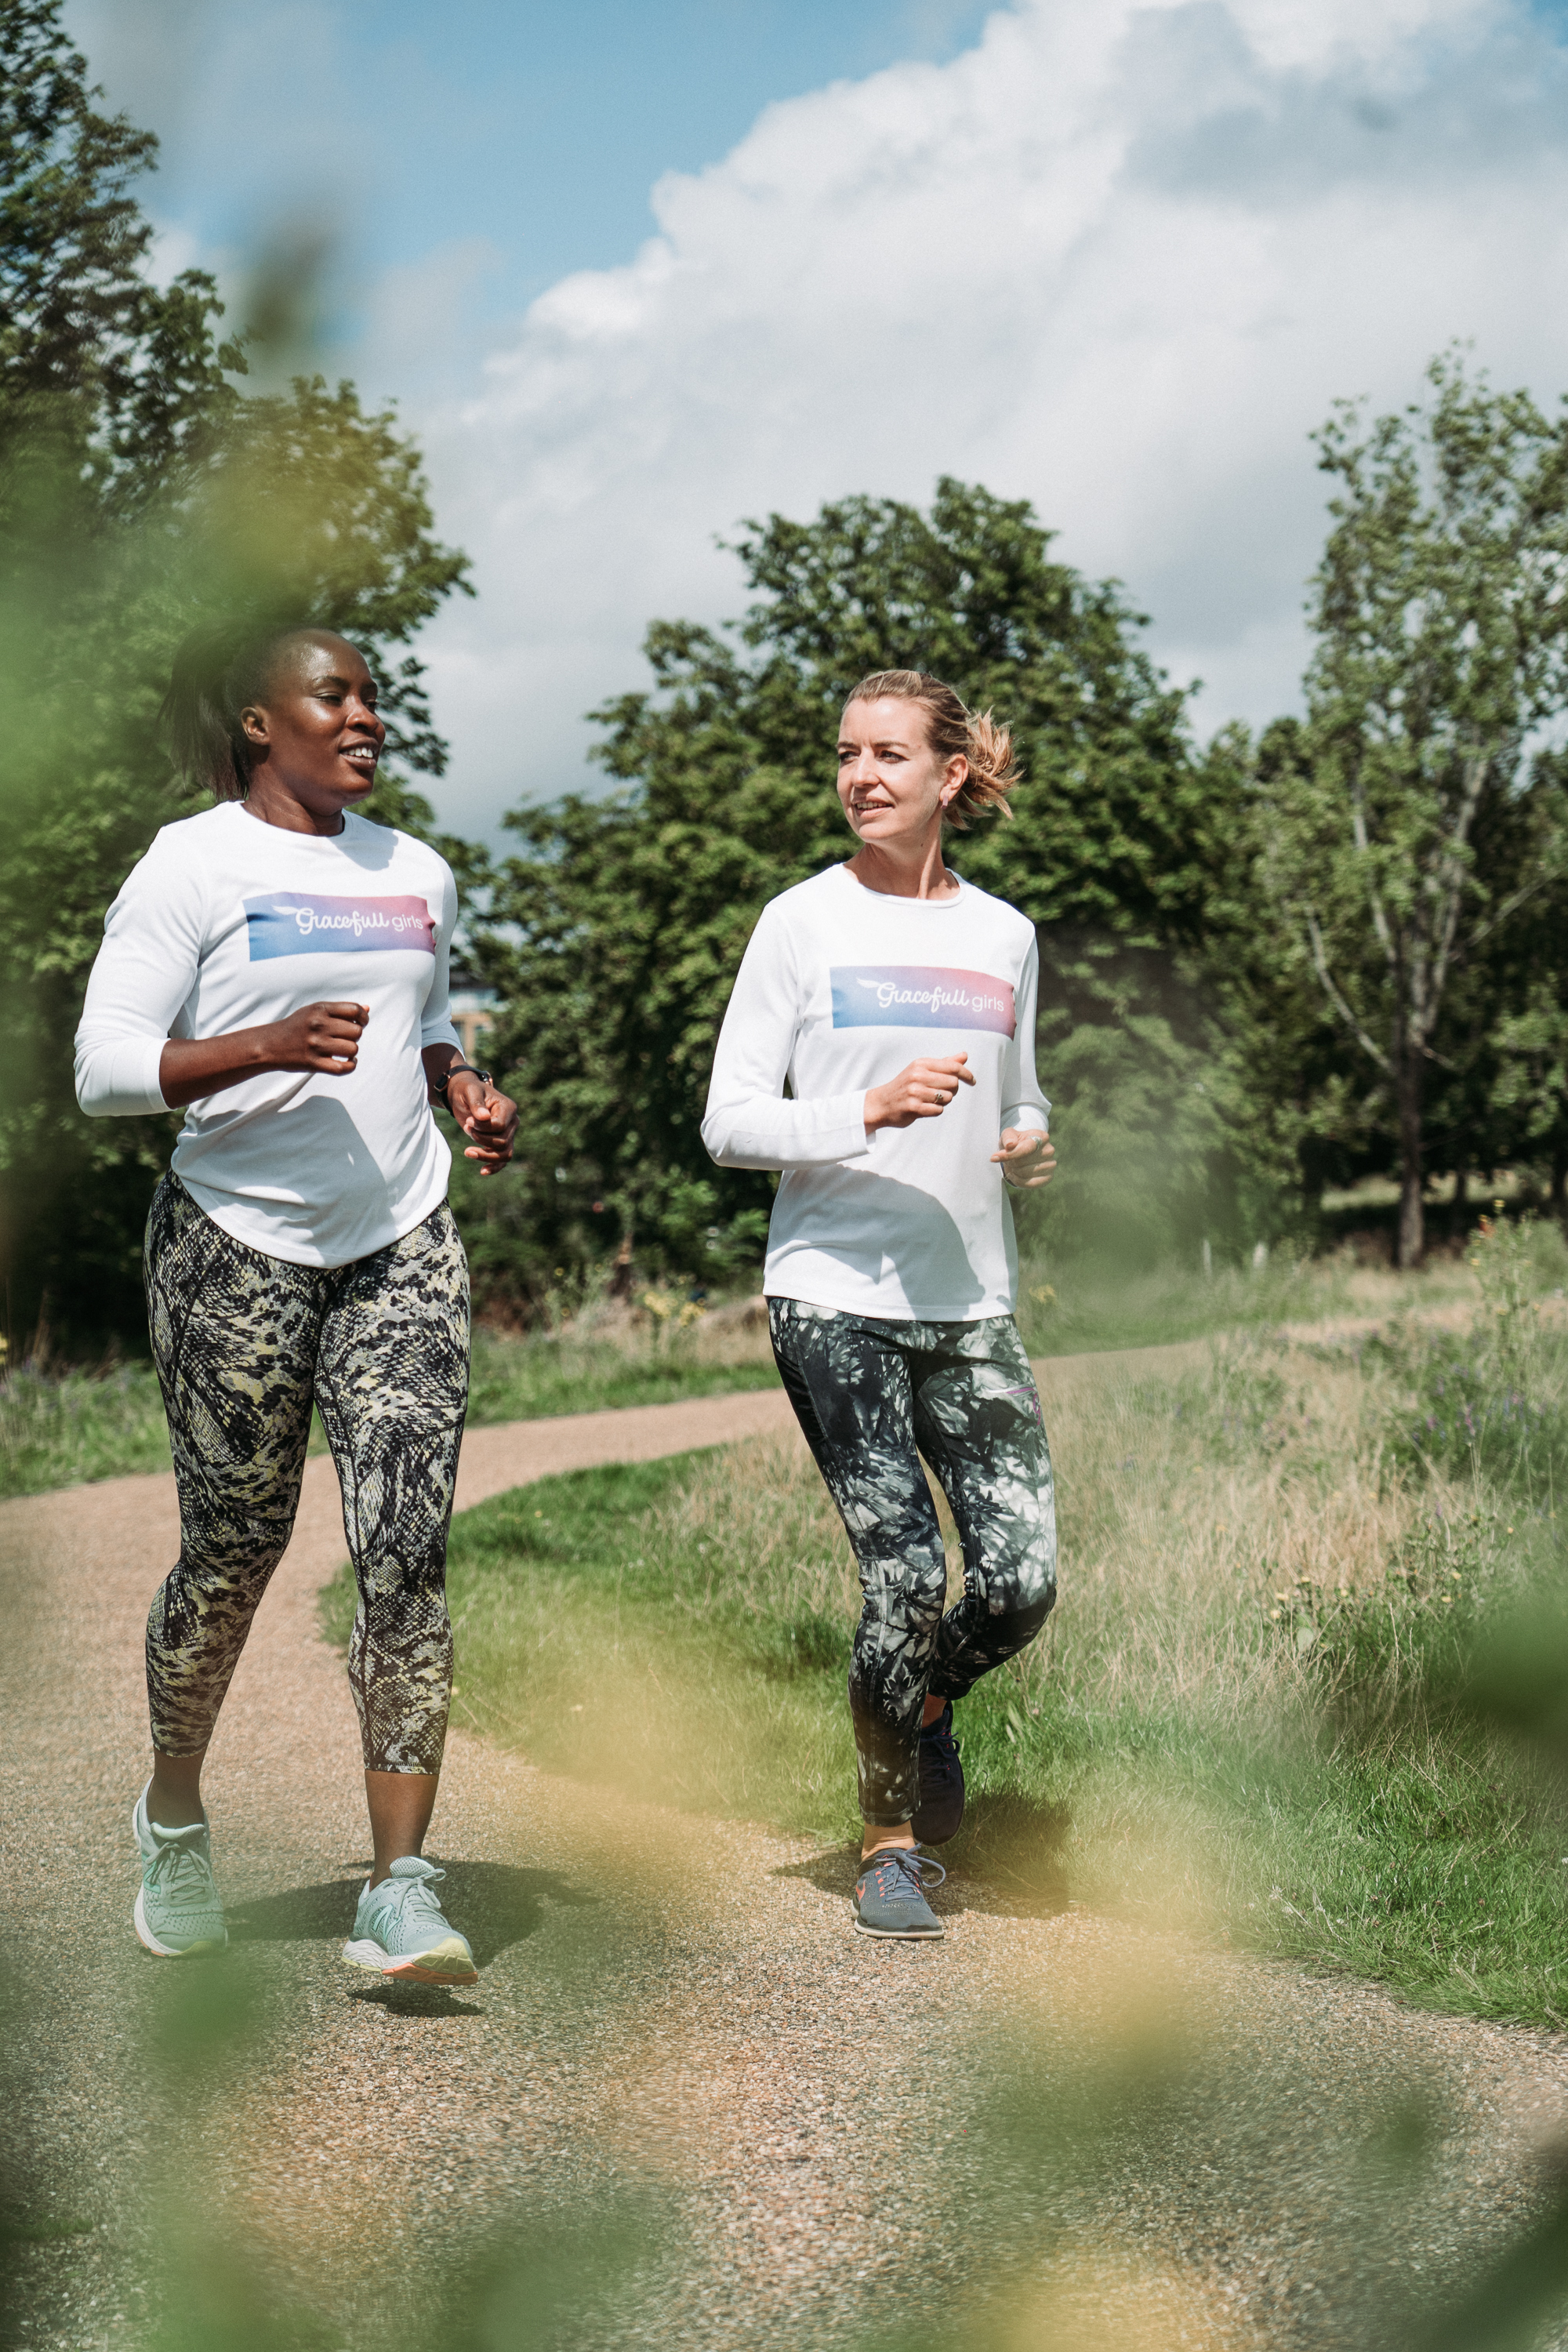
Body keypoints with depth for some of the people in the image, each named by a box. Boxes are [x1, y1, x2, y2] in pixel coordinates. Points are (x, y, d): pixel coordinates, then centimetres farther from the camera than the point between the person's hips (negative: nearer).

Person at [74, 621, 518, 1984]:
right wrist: (267, 1046, -24)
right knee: (233, 1554, 6)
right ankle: (175, 1814, 33)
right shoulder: (194, 866, -3)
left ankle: (401, 1892, -9)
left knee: (407, 1555, -8)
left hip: (403, 1247, 4)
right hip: (239, 1248, -4)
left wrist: (469, 1096, 8)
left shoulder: (417, 875, 14)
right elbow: (105, 1067, -9)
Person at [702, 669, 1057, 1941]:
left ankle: (928, 1704, 30)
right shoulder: (803, 922, 1)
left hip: (971, 1302, 4)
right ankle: (893, 1842, 11)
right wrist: (866, 1114, -18)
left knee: (1023, 1582, -5)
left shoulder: (1002, 936, 12)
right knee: (907, 1573, -11)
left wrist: (1033, 1144, 0)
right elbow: (729, 1121, -2)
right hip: (835, 1297, -4)